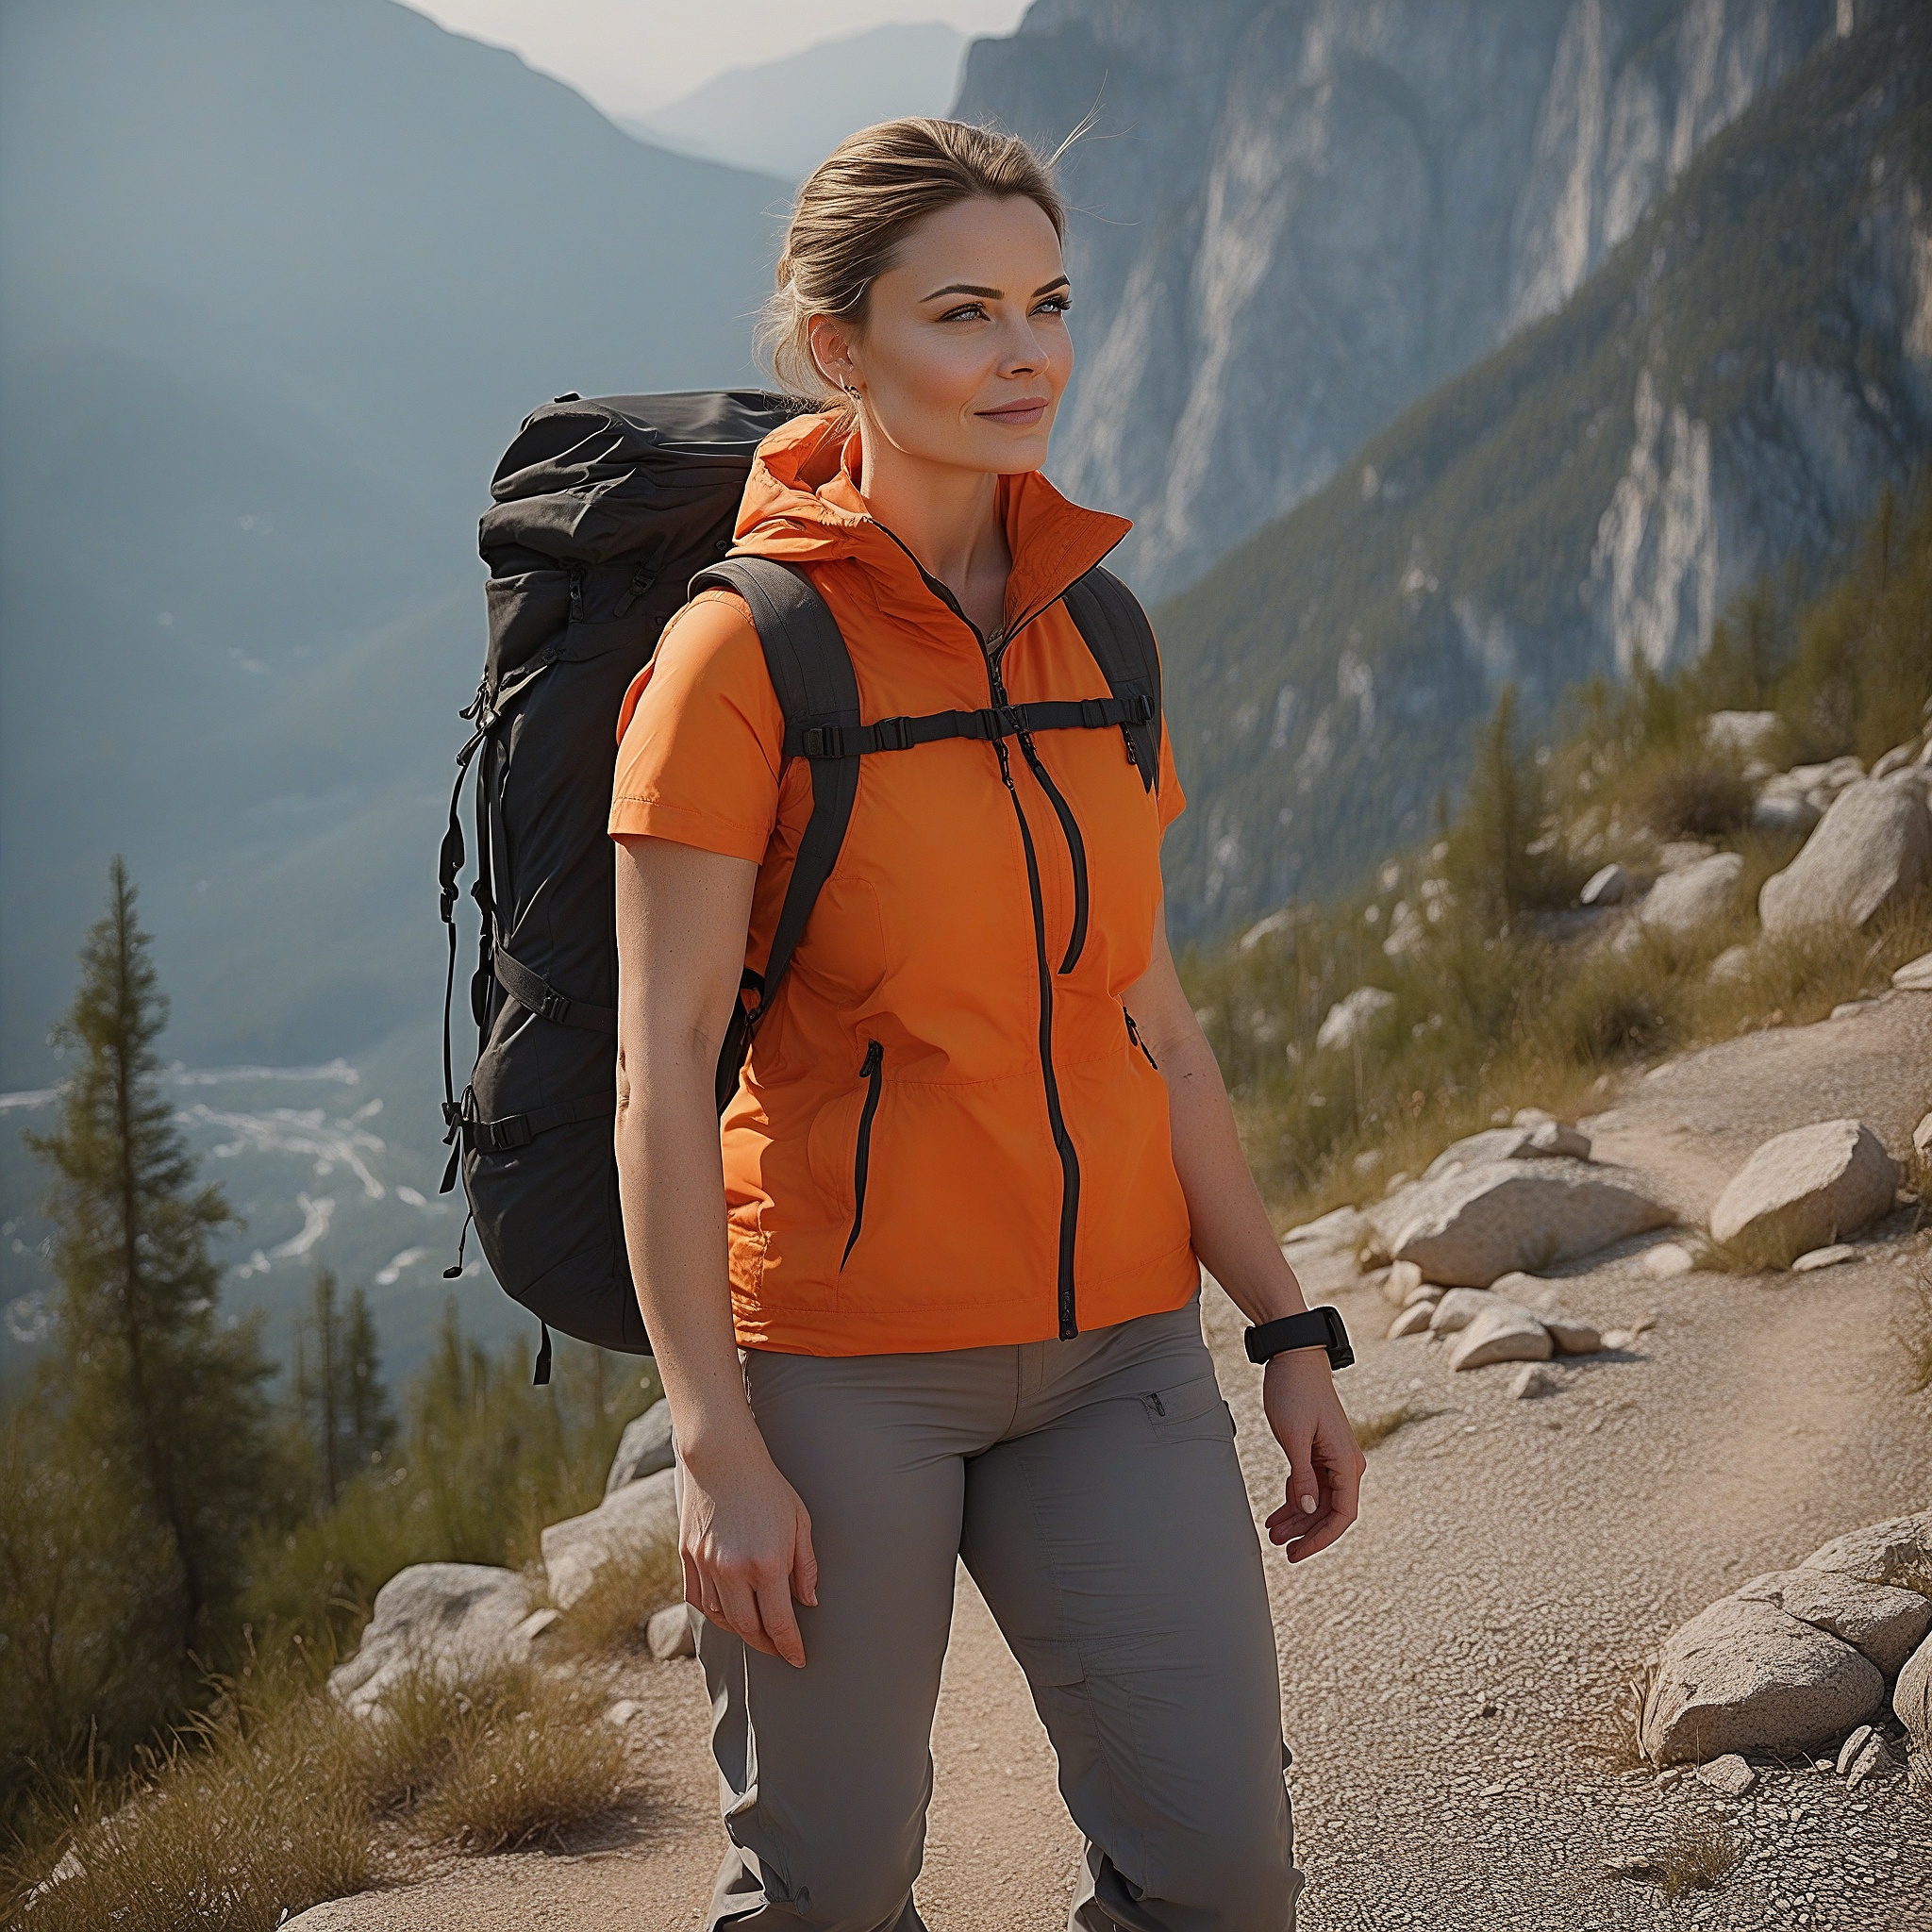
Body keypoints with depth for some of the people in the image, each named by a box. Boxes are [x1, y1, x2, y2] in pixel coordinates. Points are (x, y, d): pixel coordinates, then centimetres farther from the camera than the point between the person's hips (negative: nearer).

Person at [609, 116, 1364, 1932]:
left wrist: (1289, 1331, 10)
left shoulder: (1092, 627, 7)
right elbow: (663, 1063, -12)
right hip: (836, 1353, -5)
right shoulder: (744, 646, -10)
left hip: (1109, 1339, 5)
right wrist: (717, 1446, -15)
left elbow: (1145, 1013, 12)